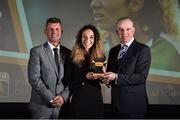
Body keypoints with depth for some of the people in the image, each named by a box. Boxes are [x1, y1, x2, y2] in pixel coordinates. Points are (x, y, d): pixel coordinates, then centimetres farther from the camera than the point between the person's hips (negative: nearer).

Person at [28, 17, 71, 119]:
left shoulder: (68, 53, 11)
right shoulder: (36, 51, 0)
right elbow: (34, 78, -8)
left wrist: (64, 96, -8)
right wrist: (51, 98, -12)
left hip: (61, 105, 3)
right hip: (41, 106, -3)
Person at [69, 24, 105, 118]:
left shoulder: (100, 56, 3)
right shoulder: (73, 57, -4)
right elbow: (68, 80, -5)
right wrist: (85, 77, -17)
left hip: (96, 99, 2)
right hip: (78, 99, -2)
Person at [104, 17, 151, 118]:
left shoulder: (143, 49, -8)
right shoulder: (113, 51, 12)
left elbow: (141, 77, -16)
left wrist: (117, 77, -23)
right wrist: (106, 77, -8)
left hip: (134, 104, -6)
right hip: (117, 103, 6)